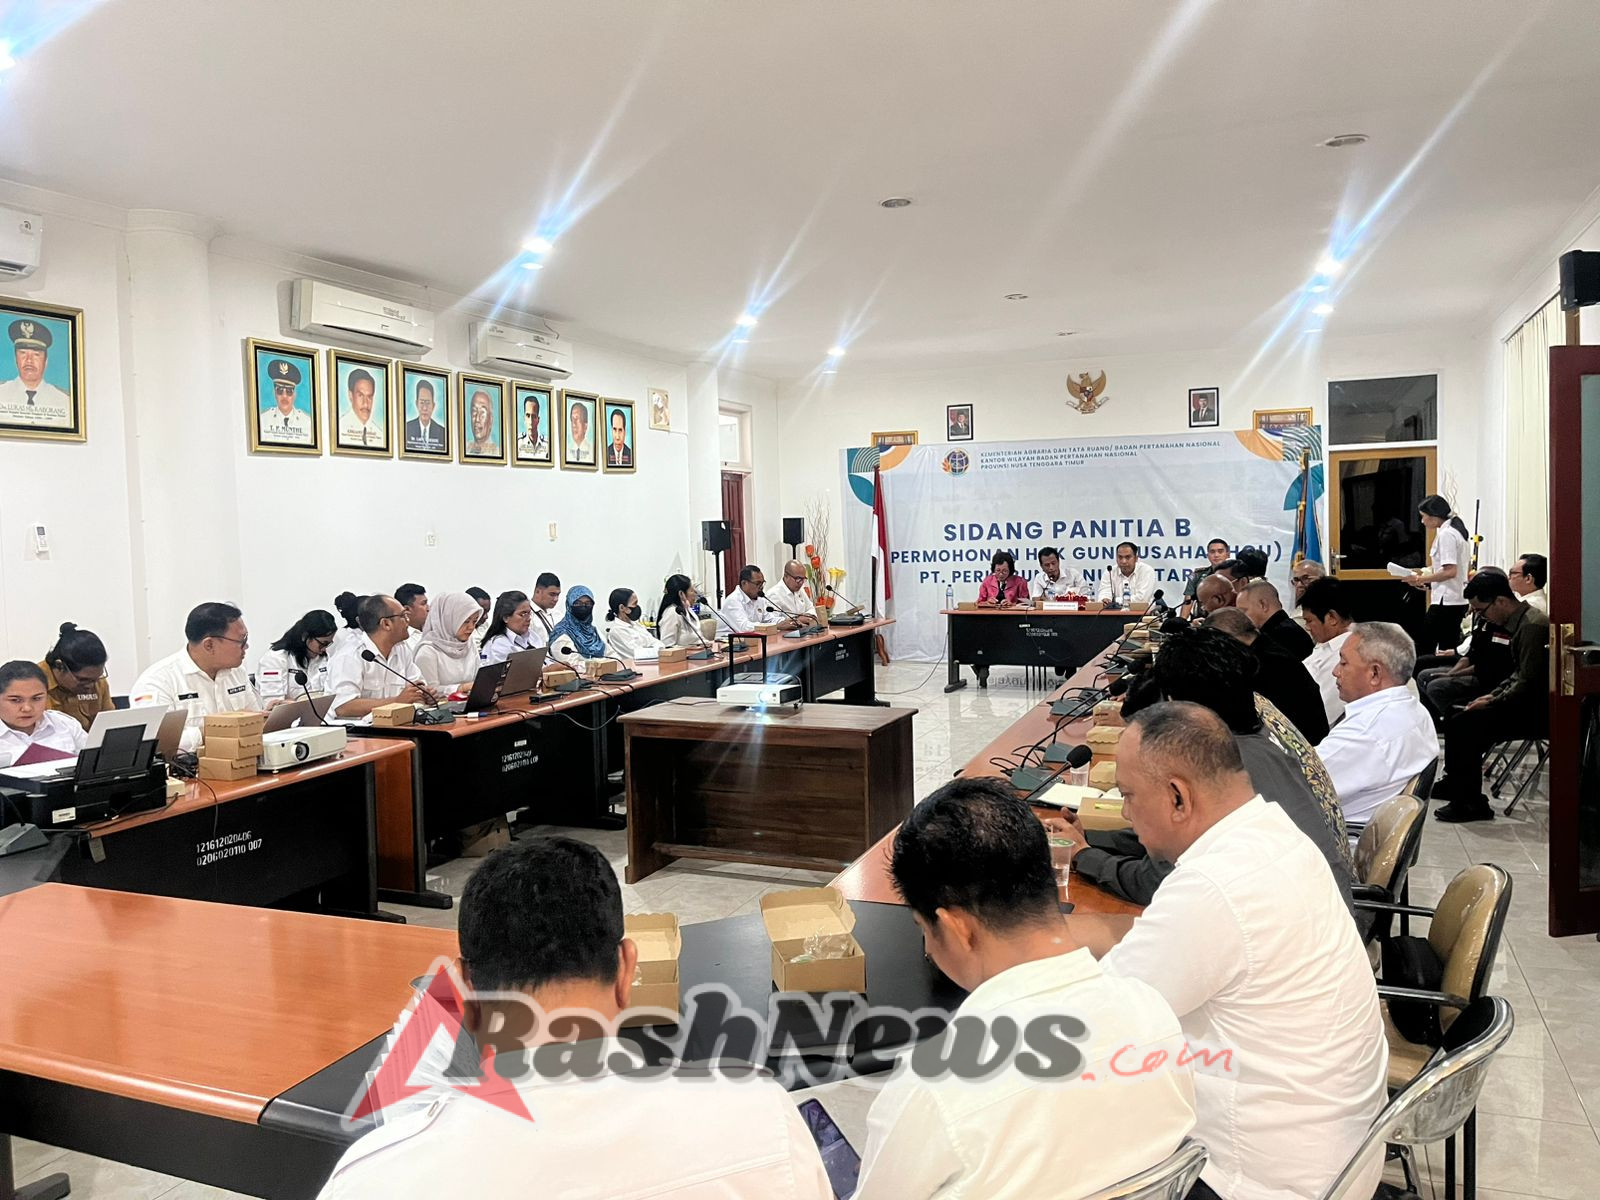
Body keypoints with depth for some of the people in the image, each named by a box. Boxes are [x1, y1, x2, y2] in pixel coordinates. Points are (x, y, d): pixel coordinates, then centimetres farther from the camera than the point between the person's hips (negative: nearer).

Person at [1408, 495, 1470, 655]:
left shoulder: (1446, 534, -14)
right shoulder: (1457, 530, 15)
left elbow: (1450, 571, -21)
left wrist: (1420, 579, -16)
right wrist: (1426, 577, 15)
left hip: (1446, 601, -10)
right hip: (1459, 600, 10)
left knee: (1424, 647, -6)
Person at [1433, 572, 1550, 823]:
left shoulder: (1532, 627, -21)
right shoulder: (1522, 621, 11)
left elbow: (1528, 684, -24)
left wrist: (1492, 703, -14)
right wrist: (1493, 695, 8)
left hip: (1536, 711, -10)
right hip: (1529, 704, 10)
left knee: (1463, 724, -19)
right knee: (1456, 716, 11)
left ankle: (1471, 803, -9)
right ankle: (1456, 784, 25)